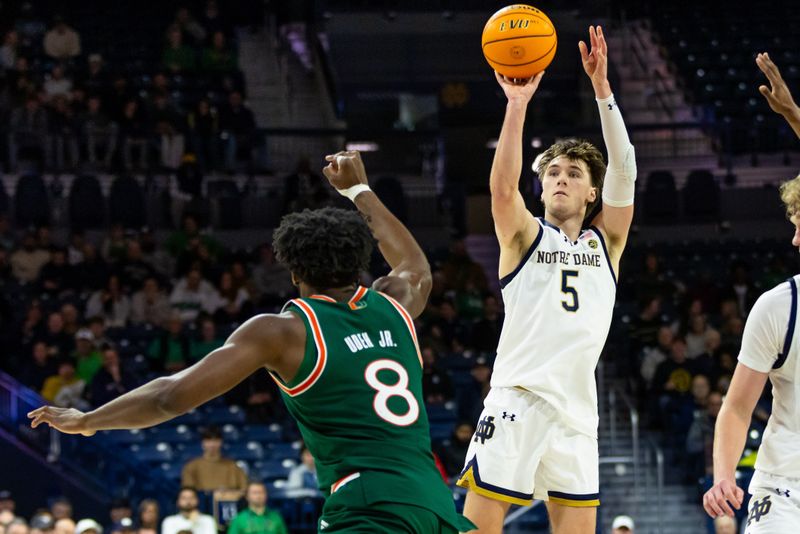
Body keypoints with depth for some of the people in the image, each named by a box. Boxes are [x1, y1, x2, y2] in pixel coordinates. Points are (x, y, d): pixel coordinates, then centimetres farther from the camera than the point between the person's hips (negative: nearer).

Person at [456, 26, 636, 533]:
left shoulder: (606, 241, 15)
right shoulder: (525, 236, 9)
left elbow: (624, 173, 1)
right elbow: (503, 186, -12)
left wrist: (602, 89, -10)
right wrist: (518, 103, -20)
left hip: (576, 412, 3)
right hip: (516, 402, -3)